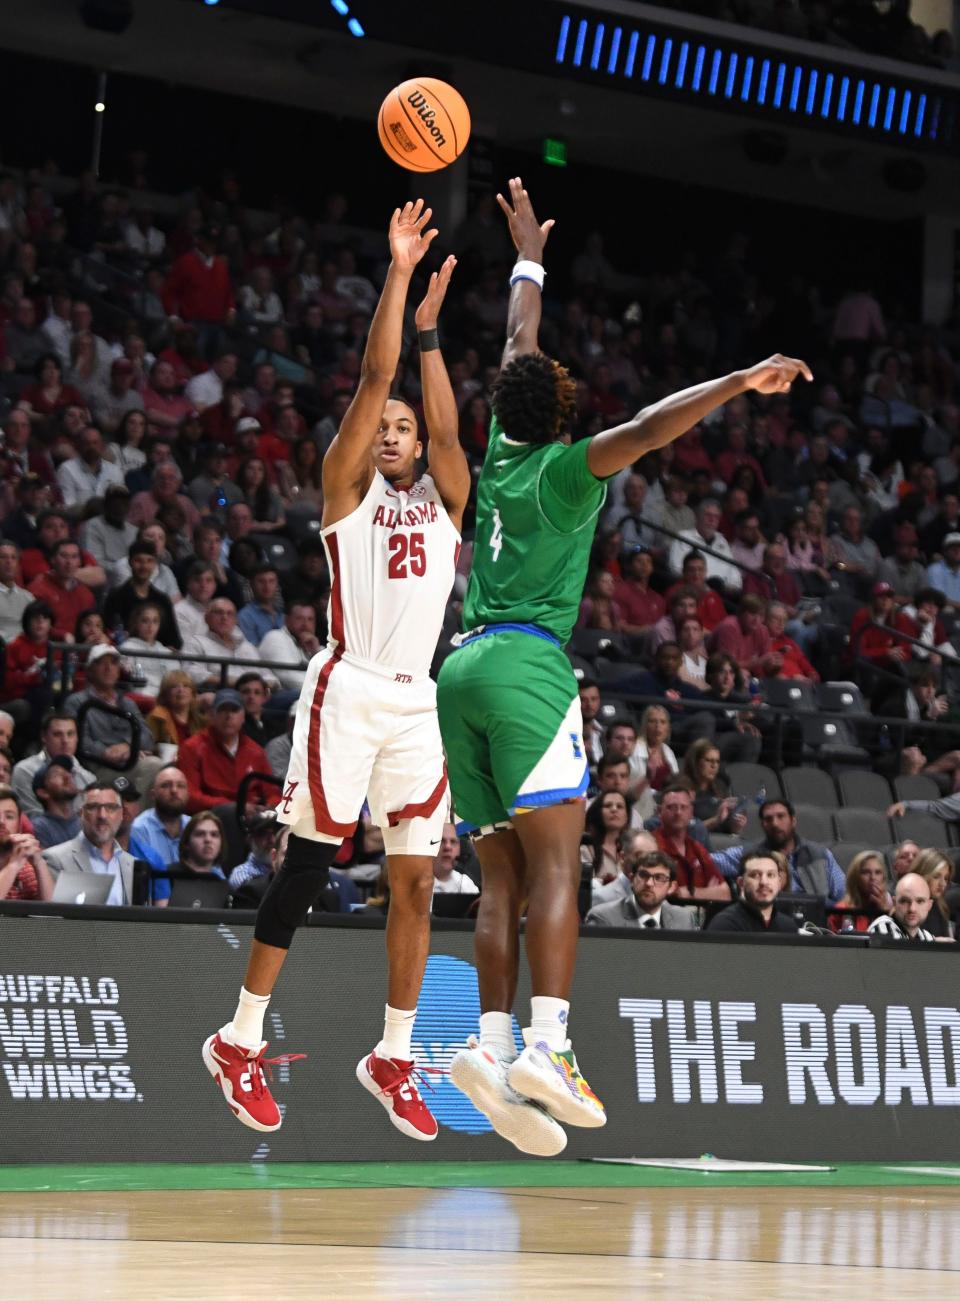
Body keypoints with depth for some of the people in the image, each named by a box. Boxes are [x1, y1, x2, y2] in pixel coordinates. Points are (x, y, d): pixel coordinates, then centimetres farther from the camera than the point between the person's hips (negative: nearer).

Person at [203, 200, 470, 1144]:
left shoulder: (443, 499, 16)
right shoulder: (347, 488, 5)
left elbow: (446, 426, -2)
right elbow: (374, 380, -5)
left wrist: (430, 325, -4)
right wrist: (399, 273, -7)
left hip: (418, 702, 5)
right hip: (348, 691, -4)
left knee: (415, 881, 3)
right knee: (308, 867, -6)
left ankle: (392, 1058, 11)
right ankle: (240, 1039, 2)